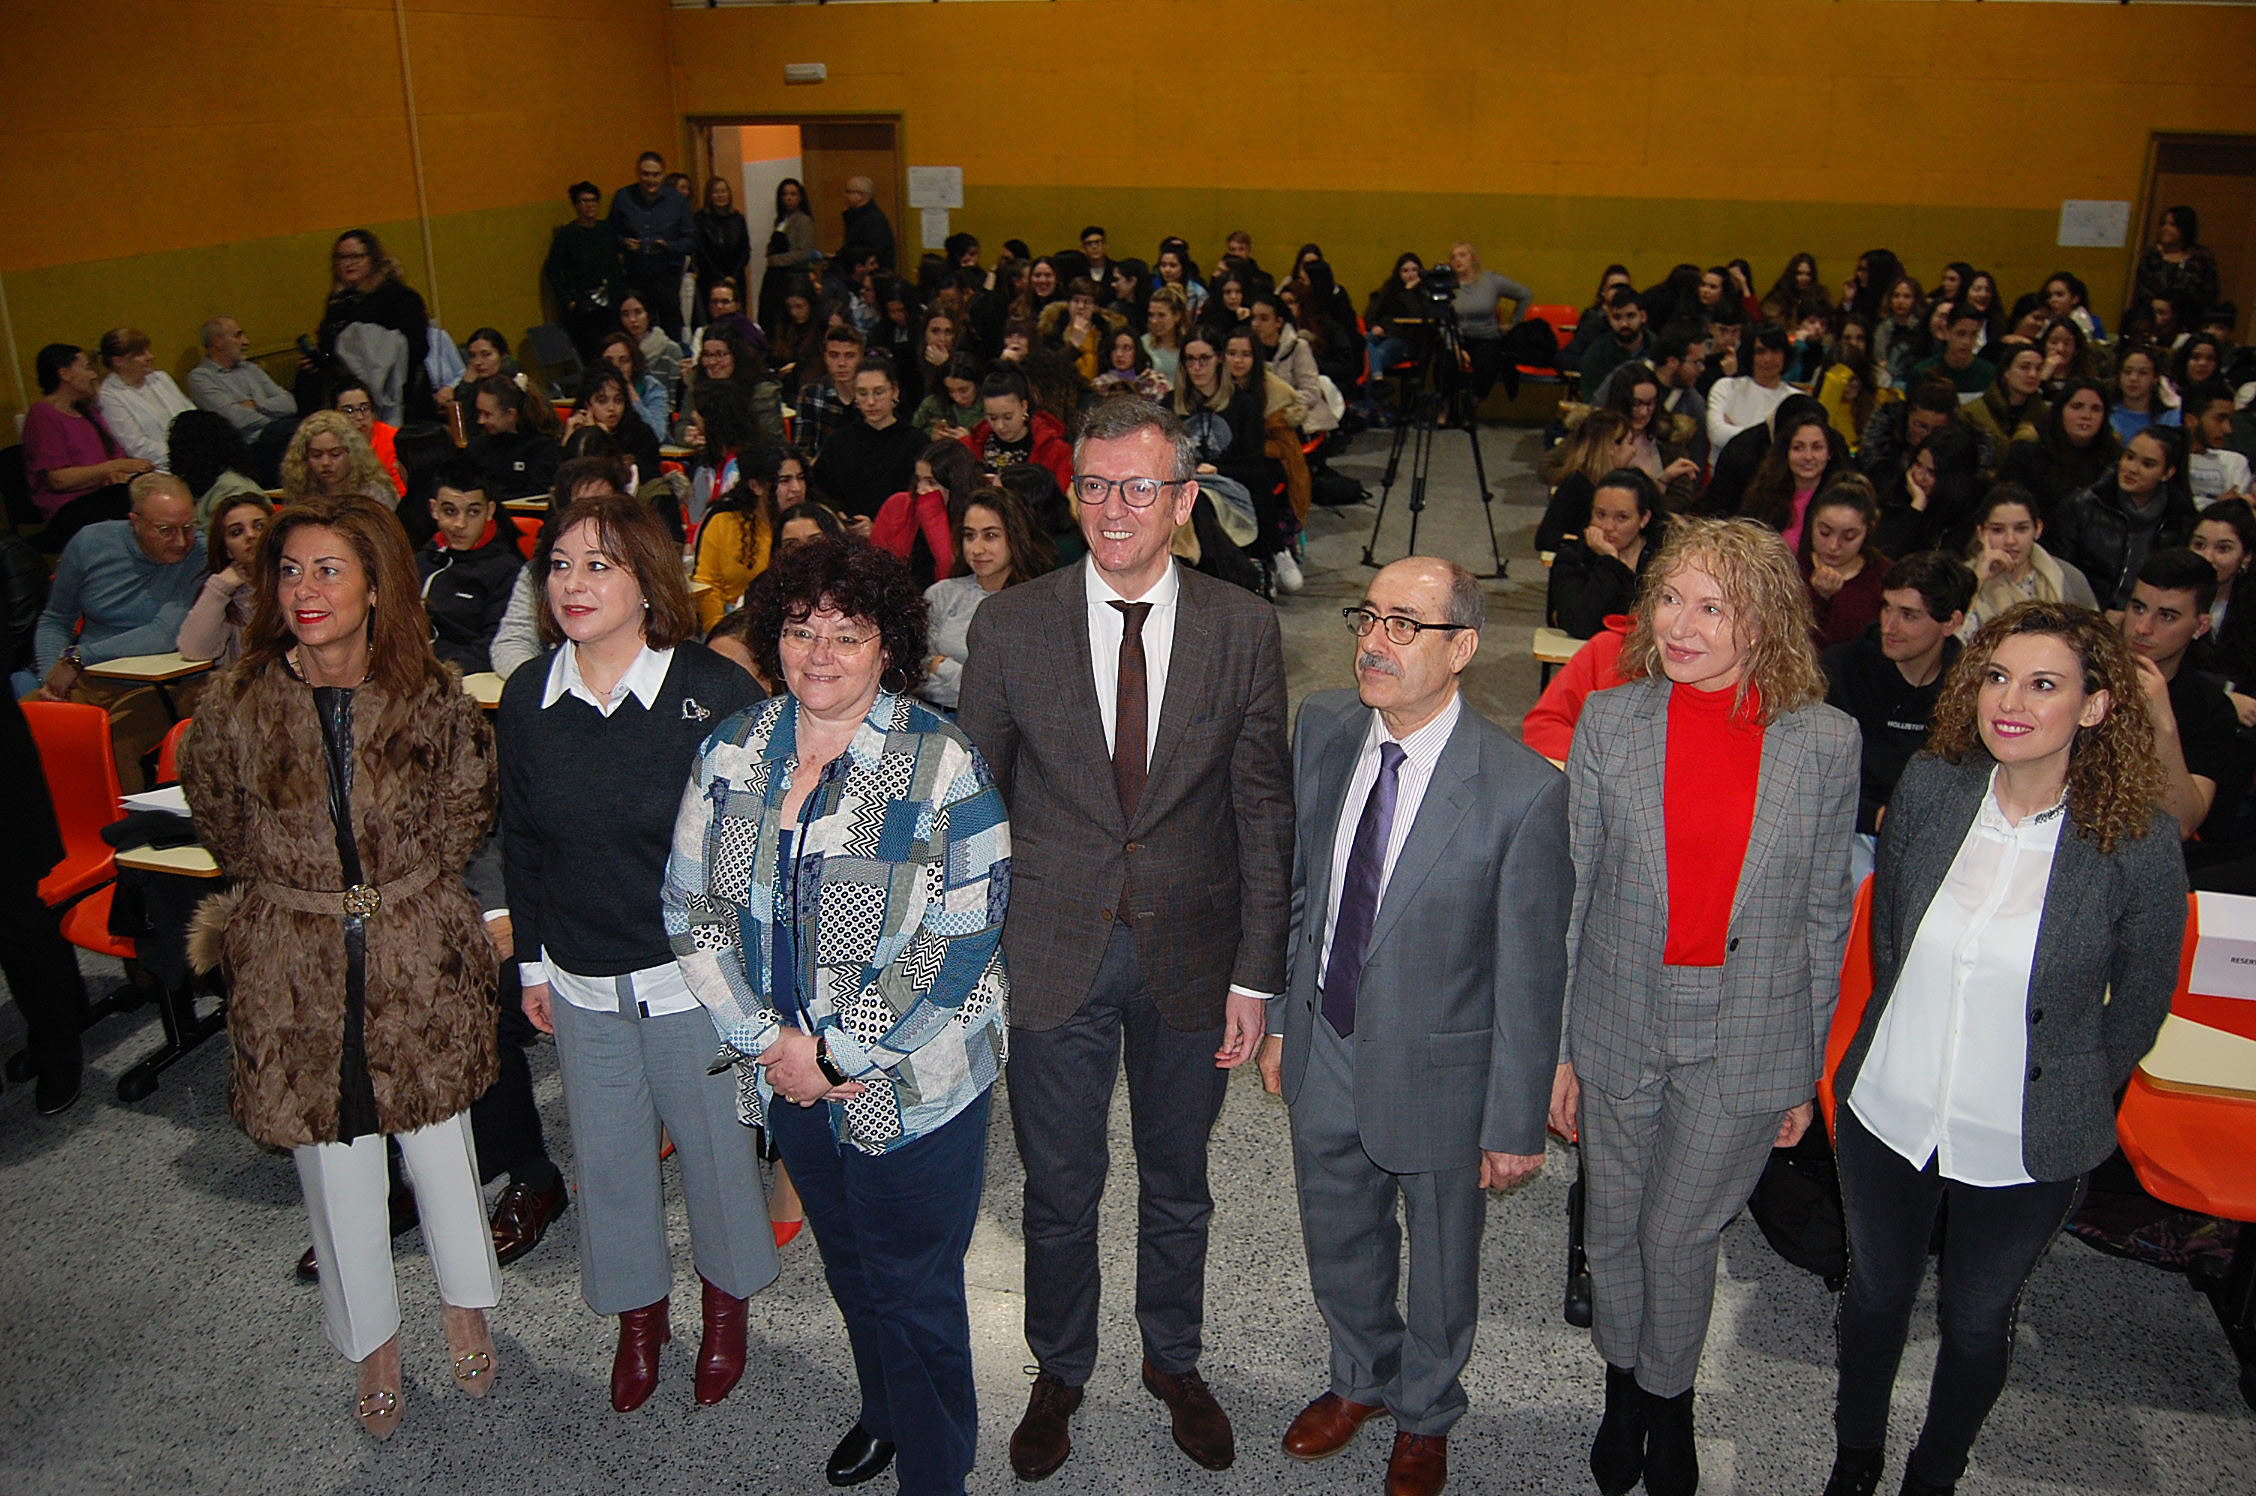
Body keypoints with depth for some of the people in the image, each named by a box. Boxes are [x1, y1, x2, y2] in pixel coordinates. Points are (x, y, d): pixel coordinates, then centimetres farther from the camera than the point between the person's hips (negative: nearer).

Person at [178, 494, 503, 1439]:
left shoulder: (432, 699, -10)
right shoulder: (236, 704, -8)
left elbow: (463, 814, 7)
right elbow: (223, 826, 10)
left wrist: (400, 889, 6)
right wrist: (302, 890, 10)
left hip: (419, 956, 0)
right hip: (295, 970, 1)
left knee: (437, 1137, 13)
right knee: (331, 1157, 12)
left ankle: (465, 1304, 40)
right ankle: (373, 1344, 34)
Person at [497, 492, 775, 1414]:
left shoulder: (716, 692, -15)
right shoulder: (527, 699, -2)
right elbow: (520, 841, 8)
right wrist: (534, 964, 10)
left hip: (696, 976, -3)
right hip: (584, 984, 4)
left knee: (716, 1147, 14)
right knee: (607, 1159, 16)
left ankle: (726, 1309, 39)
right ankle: (637, 1315, 40)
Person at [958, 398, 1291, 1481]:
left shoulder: (1244, 630, -6)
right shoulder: (1008, 625, -6)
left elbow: (1264, 812, -3)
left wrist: (1256, 974, -4)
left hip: (1190, 958, 1)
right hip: (1052, 957, 0)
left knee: (1178, 1185, 20)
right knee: (1059, 1191, 15)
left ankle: (1173, 1362, 45)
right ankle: (1059, 1372, 41)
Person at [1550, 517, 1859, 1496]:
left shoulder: (1825, 742, -7)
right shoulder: (1609, 720, -6)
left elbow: (1825, 913, 1)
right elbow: (1572, 891, -1)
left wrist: (1807, 1070, 4)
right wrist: (1558, 1045, 0)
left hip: (1746, 1040, -1)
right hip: (1620, 1021, 2)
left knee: (1680, 1235, 11)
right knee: (1615, 1229, 16)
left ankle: (1668, 1400, 40)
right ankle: (1623, 1389, 44)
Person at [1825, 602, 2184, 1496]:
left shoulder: (2135, 843, -19)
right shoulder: (1928, 788, -11)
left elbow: (2139, 1005, -4)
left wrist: (2069, 1105, 4)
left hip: (2025, 1147, -2)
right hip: (1889, 1110, 2)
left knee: (1978, 1318, 20)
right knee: (1876, 1290, 22)